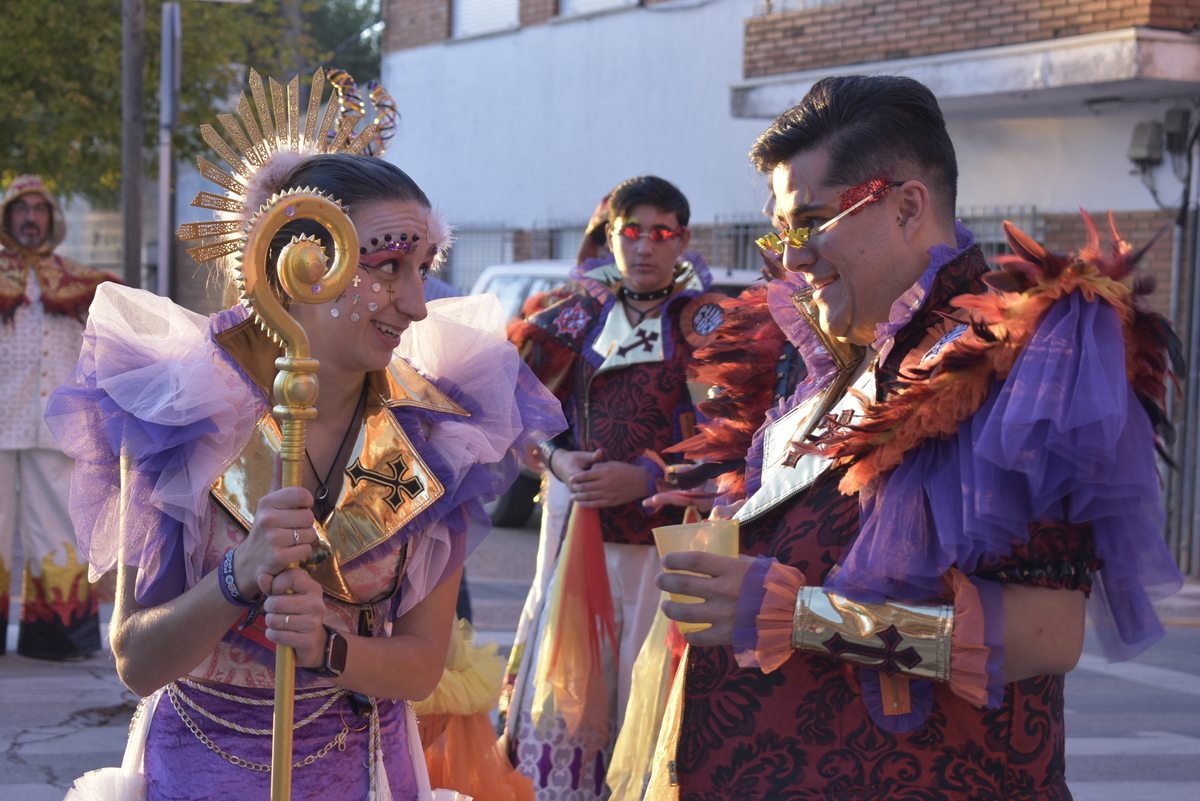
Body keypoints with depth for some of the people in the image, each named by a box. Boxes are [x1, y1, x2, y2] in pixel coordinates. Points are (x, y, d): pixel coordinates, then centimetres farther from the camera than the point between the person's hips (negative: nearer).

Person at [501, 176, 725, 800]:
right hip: (585, 537, 3)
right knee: (567, 695, 4)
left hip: (665, 539, -3)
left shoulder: (705, 322, 1)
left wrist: (647, 477, -16)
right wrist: (557, 459, -5)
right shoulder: (581, 314, 10)